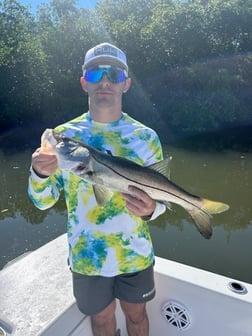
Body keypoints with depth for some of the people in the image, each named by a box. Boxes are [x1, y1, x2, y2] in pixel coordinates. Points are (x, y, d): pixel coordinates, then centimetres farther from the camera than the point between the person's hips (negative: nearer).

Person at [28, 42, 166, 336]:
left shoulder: (146, 137, -8)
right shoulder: (64, 135, -8)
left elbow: (160, 197, -2)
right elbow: (43, 201, -4)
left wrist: (149, 210, -25)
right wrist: (40, 174, -26)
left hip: (135, 254, 1)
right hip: (87, 256, 0)